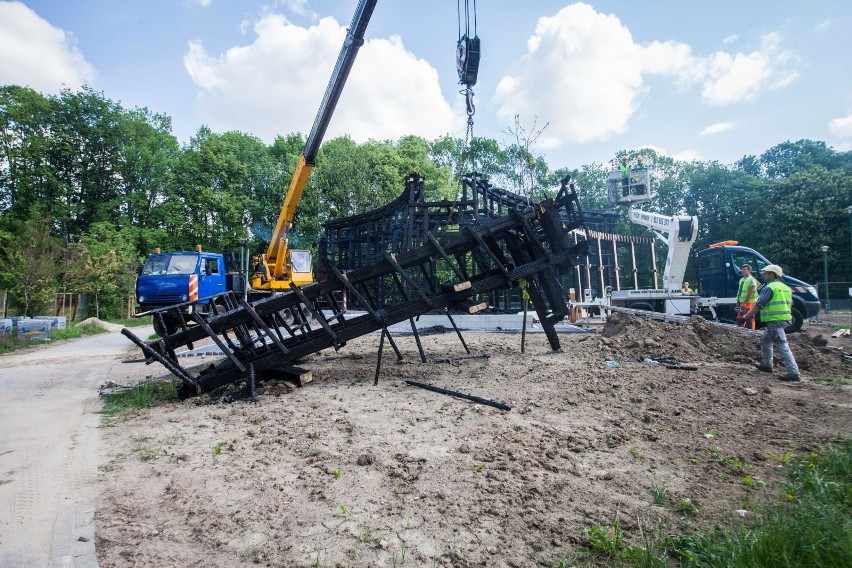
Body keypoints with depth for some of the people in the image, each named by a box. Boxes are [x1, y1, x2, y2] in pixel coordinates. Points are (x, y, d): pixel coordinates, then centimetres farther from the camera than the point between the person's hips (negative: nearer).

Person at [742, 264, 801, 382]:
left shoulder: (769, 288, -12)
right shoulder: (785, 287, 18)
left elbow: (758, 306, -15)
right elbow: (789, 304, 23)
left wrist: (746, 317, -8)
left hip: (775, 321, -10)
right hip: (785, 319, 10)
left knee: (782, 346, -11)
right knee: (765, 339, 23)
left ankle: (793, 373, -13)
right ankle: (767, 365, 30)